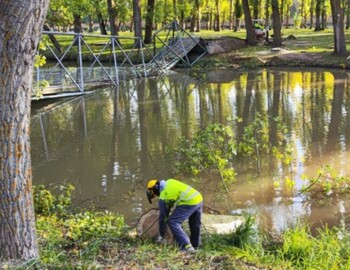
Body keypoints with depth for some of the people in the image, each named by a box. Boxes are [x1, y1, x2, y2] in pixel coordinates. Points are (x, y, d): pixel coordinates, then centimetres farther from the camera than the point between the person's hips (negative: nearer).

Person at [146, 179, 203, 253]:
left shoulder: (163, 197, 3)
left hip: (189, 202, -8)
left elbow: (162, 216, 8)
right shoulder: (169, 182, 20)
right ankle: (195, 246, 31)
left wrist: (161, 235, 16)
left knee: (172, 222, -6)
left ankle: (187, 246, -13)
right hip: (199, 198, 8)